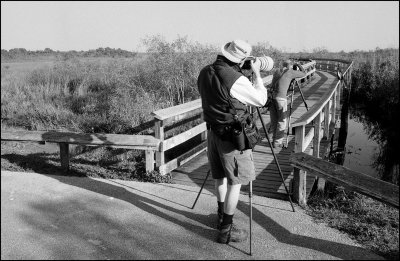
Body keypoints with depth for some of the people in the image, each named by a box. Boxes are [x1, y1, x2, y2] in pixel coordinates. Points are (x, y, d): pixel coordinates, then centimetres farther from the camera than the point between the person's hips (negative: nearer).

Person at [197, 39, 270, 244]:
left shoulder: (204, 73, 1)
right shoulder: (235, 79, -23)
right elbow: (261, 99, -11)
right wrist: (257, 74, 0)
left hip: (213, 132, 8)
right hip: (232, 135, -8)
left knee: (220, 177, 20)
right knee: (234, 181, 3)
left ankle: (222, 217, 36)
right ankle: (226, 230, 11)